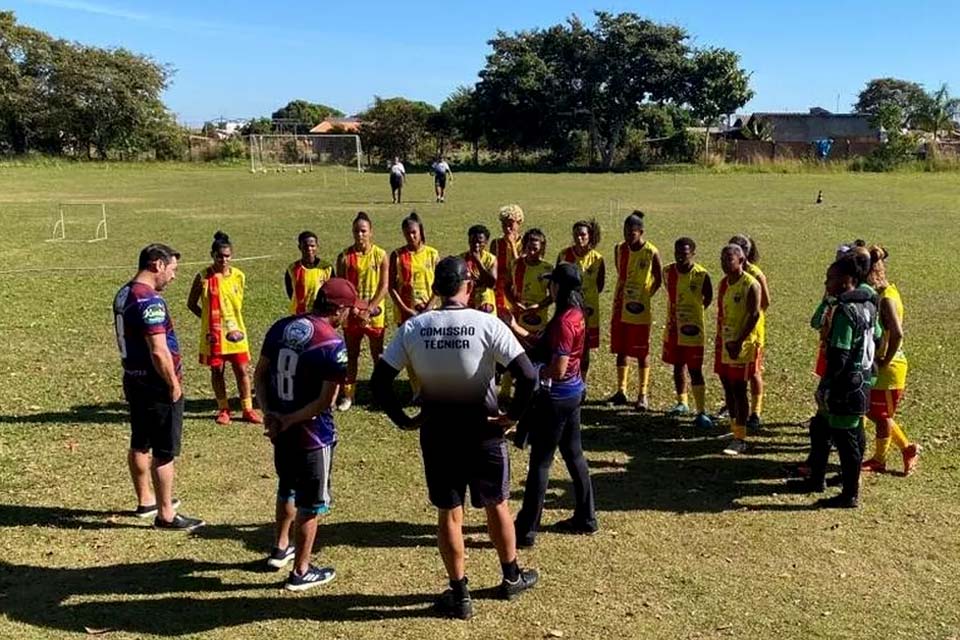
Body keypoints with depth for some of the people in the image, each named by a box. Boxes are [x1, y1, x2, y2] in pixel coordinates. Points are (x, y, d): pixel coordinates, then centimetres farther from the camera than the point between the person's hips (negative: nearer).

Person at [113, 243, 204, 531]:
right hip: (156, 385, -10)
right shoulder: (150, 301, -22)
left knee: (140, 444, 20)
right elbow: (159, 351, -26)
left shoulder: (123, 294, 8)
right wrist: (174, 384, -14)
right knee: (164, 452, -1)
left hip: (133, 380, 10)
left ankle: (145, 500, 35)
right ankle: (166, 515, 7)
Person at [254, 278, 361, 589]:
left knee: (287, 488, 28)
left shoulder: (281, 327, 0)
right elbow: (325, 401, -21)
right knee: (311, 503, 9)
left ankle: (280, 548, 45)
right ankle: (301, 572, 21)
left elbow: (260, 373, 5)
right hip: (313, 435, -7)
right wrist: (289, 420, -13)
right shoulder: (333, 344, -21)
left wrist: (269, 412, -1)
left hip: (280, 429, 7)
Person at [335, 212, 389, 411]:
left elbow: (384, 286, -6)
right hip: (352, 314, 1)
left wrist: (369, 310, -14)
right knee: (351, 355, 9)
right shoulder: (345, 256, -2)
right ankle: (347, 394, 18)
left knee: (378, 355, 8)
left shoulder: (380, 255, -3)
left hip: (375, 314, -1)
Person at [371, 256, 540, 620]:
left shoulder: (413, 327, -7)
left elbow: (380, 380, -7)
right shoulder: (487, 324, -14)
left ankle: (459, 594, 24)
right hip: (483, 428, -1)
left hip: (436, 430, 1)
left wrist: (403, 420, 2)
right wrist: (513, 415, -8)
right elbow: (528, 375, -20)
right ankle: (511, 577, 37)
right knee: (496, 505, 19)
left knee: (448, 513, 13)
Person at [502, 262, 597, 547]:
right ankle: (585, 518, 30)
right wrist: (515, 327, 10)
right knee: (574, 455, 18)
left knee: (540, 462, -1)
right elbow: (543, 344, 13)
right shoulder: (576, 314, 6)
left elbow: (558, 369, -26)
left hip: (555, 397, -10)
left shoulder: (563, 321, -24)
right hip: (572, 393, 10)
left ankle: (526, 530, 8)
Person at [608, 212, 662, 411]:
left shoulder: (651, 252, -12)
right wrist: (622, 296, 10)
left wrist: (645, 297, -3)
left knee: (642, 353, 3)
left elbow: (658, 280, -2)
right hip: (620, 309, 4)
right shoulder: (619, 249, 1)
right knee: (621, 350, 11)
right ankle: (621, 392, 21)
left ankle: (643, 395, 12)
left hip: (641, 311, -4)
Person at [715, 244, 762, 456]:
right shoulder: (723, 283, 10)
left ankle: (740, 439, 2)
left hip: (742, 344, -8)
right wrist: (719, 339, 14)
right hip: (724, 342, 8)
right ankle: (734, 430, 25)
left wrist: (739, 341, -21)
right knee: (728, 388, 12)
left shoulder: (750, 285, -13)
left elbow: (754, 315, -17)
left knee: (739, 390, -5)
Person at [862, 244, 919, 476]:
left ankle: (879, 460, 25)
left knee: (881, 415, 8)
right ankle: (907, 448, 31)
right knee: (872, 411, 18)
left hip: (888, 368, -9)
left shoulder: (886, 298, -22)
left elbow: (897, 334, -30)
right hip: (876, 365, 9)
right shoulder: (879, 294, 6)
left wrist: (885, 361, -20)